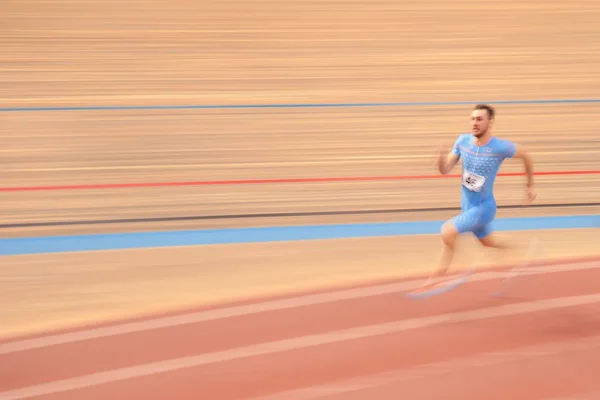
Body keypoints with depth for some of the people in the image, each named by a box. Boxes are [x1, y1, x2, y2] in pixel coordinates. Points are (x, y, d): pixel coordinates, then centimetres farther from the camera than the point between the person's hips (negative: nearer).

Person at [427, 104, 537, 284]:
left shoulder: (500, 147, -21)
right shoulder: (463, 140, -8)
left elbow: (525, 155, -3)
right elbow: (445, 170, -6)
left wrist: (530, 186, 7)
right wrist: (441, 159, -30)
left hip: (483, 207, -6)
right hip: (468, 206, 6)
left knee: (447, 231, -23)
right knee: (490, 244, 25)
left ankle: (437, 279, -9)